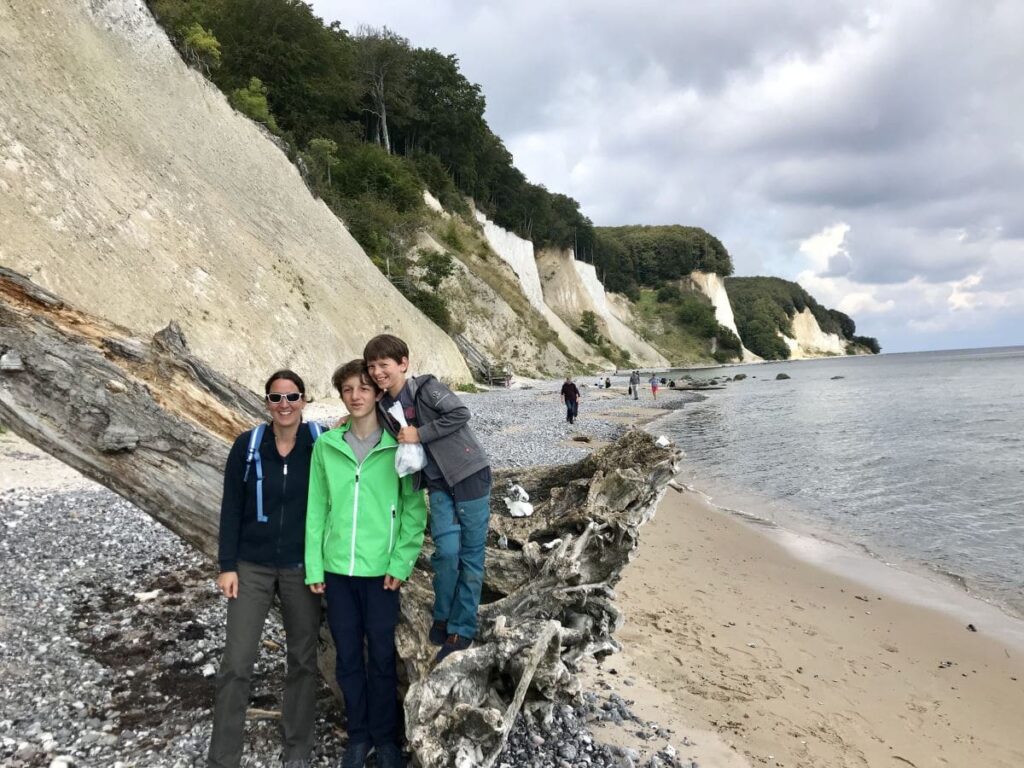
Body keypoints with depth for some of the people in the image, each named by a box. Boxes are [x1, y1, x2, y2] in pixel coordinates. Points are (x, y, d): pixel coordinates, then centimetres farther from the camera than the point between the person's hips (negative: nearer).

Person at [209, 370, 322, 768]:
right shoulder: (248, 445, -6)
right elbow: (231, 508, -2)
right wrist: (227, 565, -5)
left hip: (302, 568, 0)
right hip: (252, 567, 0)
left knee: (303, 659, 11)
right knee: (236, 664, 0)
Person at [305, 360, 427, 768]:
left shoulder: (398, 445, -6)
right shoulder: (326, 445, 1)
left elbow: (414, 508, -5)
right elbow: (316, 509, 4)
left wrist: (401, 563, -10)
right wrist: (314, 567, 2)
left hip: (381, 570, -2)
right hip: (337, 569, 2)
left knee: (382, 657, 9)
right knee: (348, 658, 13)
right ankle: (359, 735, 31)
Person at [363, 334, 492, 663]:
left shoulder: (426, 387, -12)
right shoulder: (383, 407, 6)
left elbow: (460, 413, -22)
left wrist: (420, 434, -20)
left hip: (469, 474, -4)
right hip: (438, 485, 4)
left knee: (470, 554, 1)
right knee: (446, 550, -10)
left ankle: (462, 630, 14)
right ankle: (442, 618, 14)